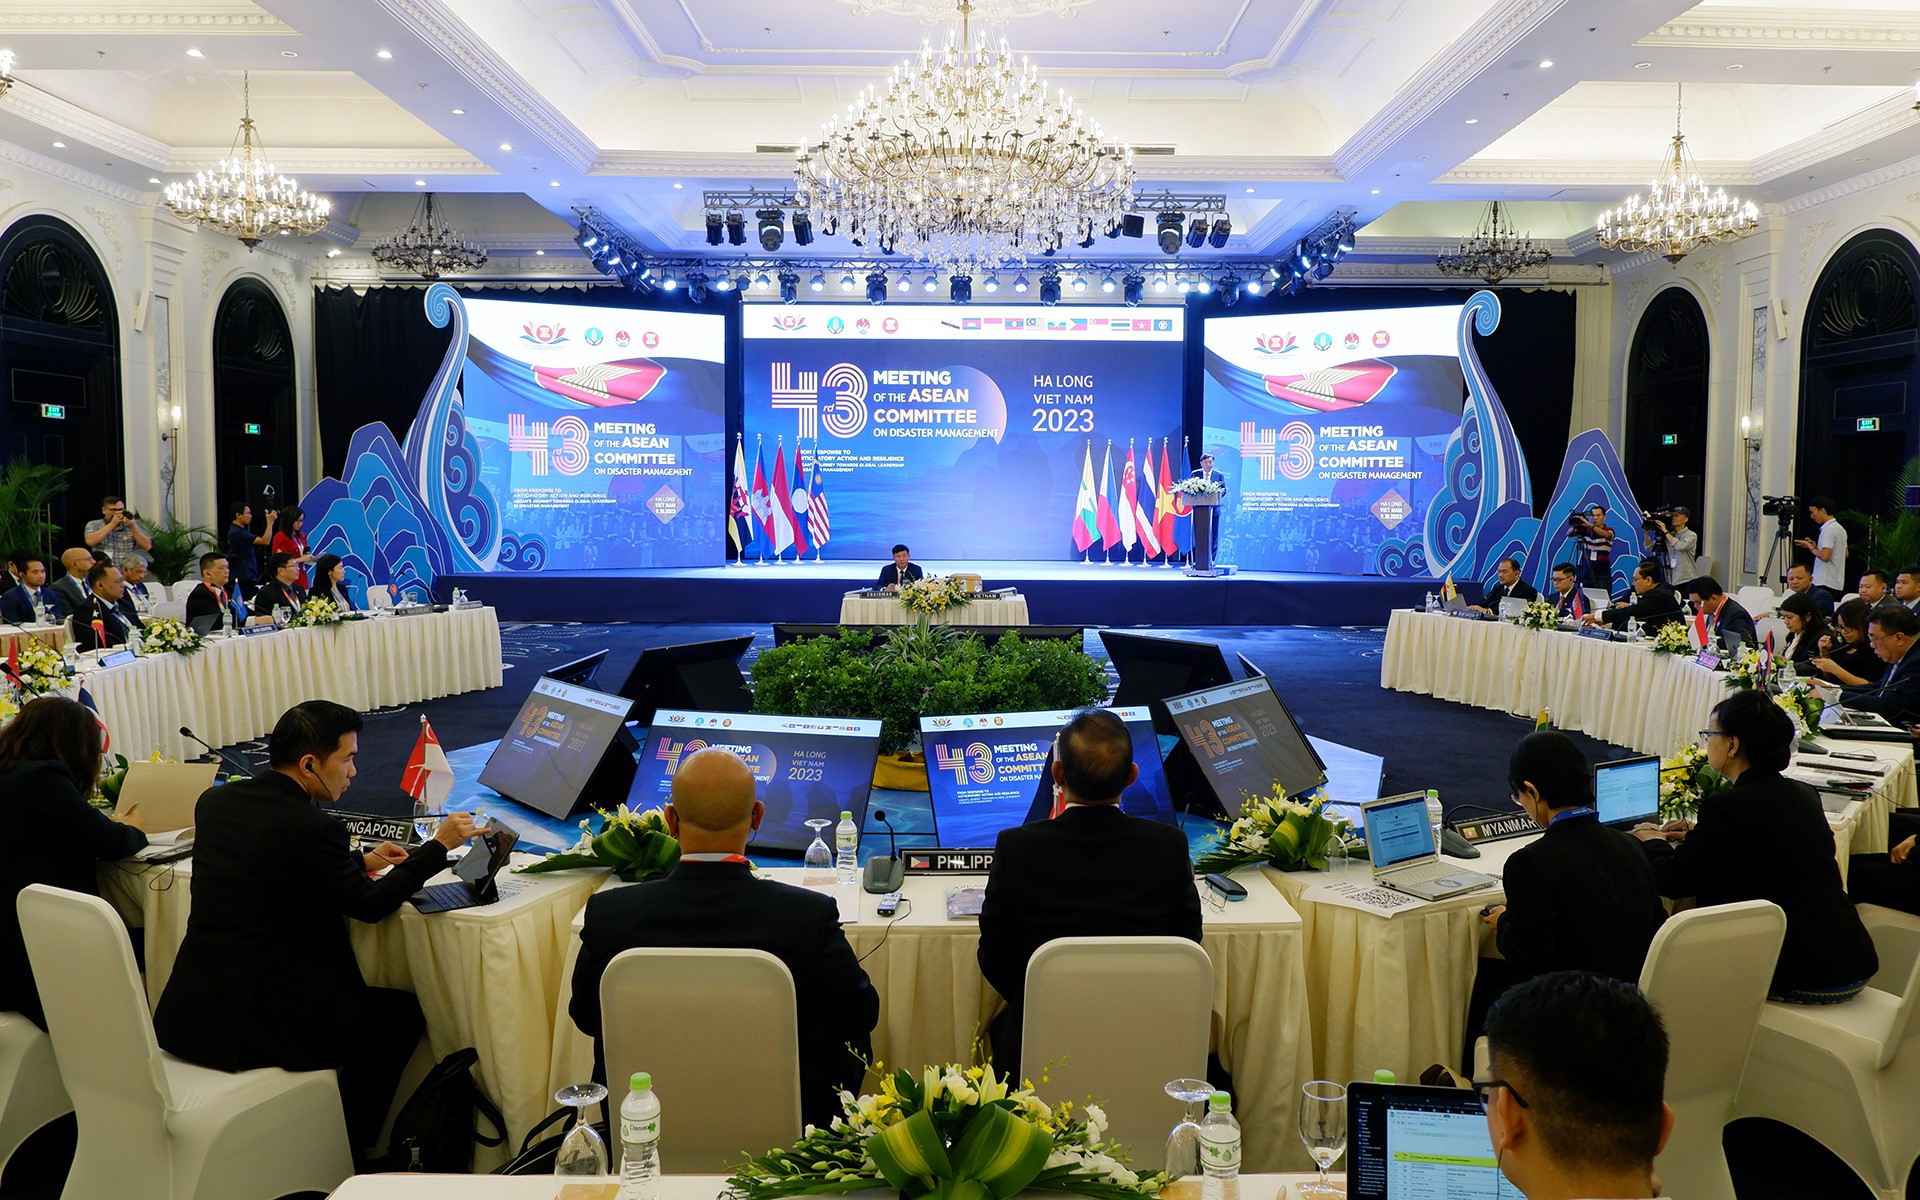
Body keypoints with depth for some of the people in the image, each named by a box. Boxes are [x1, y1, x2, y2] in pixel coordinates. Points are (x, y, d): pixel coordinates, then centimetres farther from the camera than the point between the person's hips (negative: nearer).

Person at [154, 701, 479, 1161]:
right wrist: (437, 846, 3)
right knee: (403, 1013, 11)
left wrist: (359, 861, 19)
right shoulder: (312, 828, -21)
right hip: (253, 1026, -8)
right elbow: (371, 905, -7)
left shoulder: (214, 801, 3)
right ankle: (349, 1149, 21)